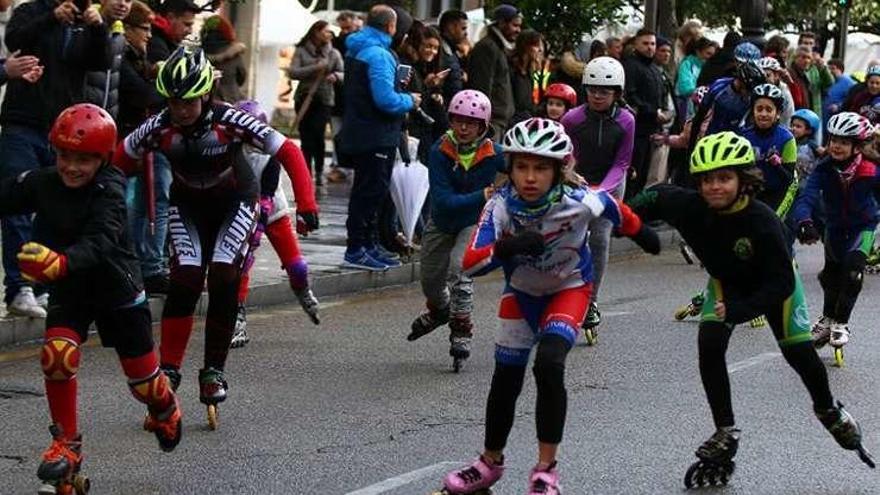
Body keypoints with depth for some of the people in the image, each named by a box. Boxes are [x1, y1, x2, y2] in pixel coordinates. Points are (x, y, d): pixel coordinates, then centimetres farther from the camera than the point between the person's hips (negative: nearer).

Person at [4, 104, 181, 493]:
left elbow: (100, 241, -42)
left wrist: (62, 262, -61)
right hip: (68, 291, 2)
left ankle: (165, 413, 48)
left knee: (142, 378, 10)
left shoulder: (109, 190, -27)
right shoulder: (40, 183, -15)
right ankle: (66, 445, -6)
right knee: (57, 354, -23)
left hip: (117, 289, -2)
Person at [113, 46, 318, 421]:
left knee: (223, 278, -16)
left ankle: (214, 371, -5)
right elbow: (120, 160, -8)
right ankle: (168, 368, -6)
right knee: (185, 280, -15)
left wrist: (306, 205, -31)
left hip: (234, 202, -2)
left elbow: (288, 153, -26)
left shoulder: (231, 122, -30)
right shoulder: (159, 128, -24)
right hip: (187, 205, 2)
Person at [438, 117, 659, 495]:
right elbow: (470, 264, -38)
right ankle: (490, 463, 31)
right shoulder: (501, 206, -29)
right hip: (521, 292, 2)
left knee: (548, 366, -23)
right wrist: (504, 248, -57)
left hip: (569, 289, -2)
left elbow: (615, 210, -7)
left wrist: (642, 234, 12)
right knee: (505, 378, 7)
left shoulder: (579, 203, -31)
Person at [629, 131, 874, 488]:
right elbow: (657, 198, -8)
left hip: (774, 284, -3)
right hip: (726, 282, 3)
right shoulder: (689, 206, -31)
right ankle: (725, 435, -7)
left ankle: (828, 411, 36)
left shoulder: (762, 221, -41)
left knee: (799, 352, 3)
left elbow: (780, 284, -37)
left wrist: (738, 311, -47)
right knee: (709, 345, -19)